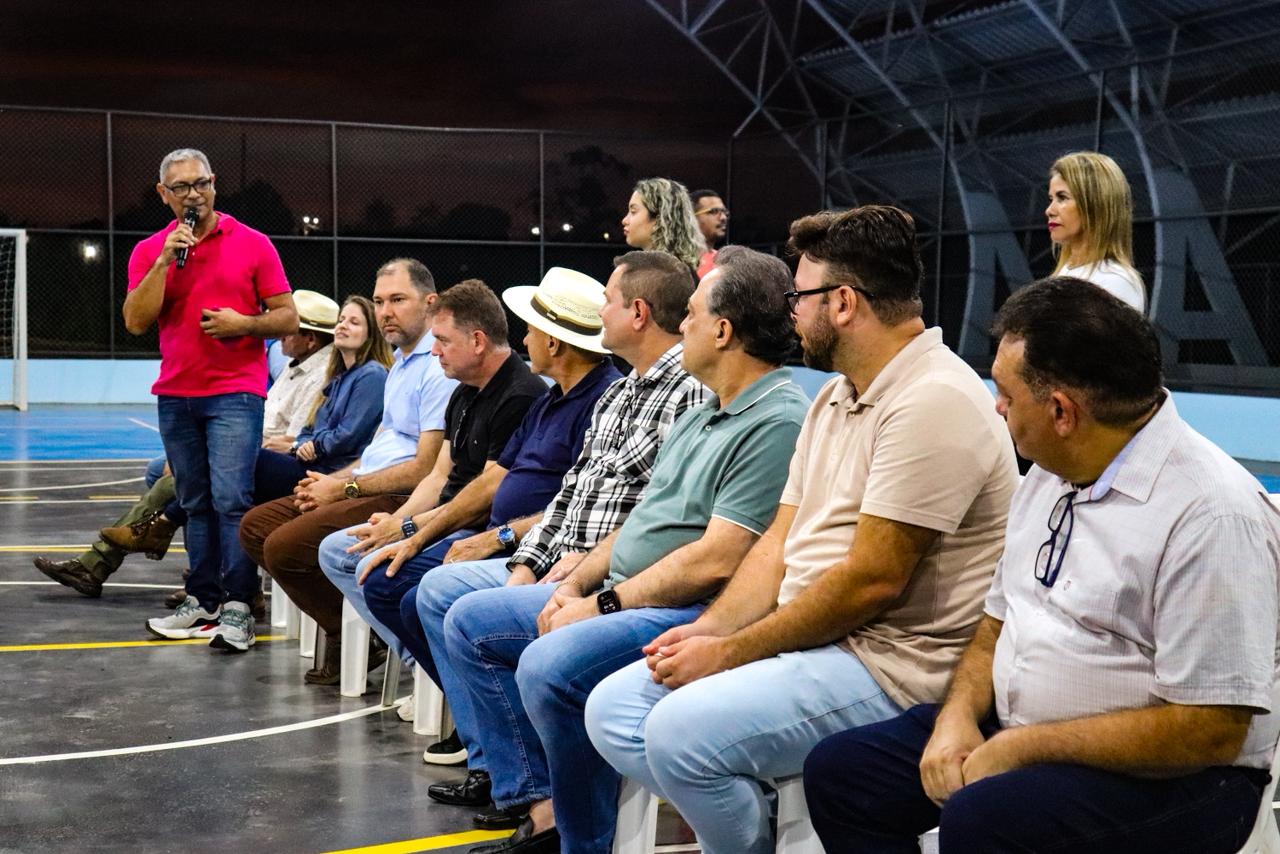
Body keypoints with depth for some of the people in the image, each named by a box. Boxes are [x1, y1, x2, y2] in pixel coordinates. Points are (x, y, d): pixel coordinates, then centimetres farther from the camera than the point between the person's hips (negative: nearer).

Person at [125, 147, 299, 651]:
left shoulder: (252, 245, 1)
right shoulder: (150, 252, 9)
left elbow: (288, 318, 3)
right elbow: (136, 322, -3)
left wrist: (244, 323, -15)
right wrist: (165, 261, -10)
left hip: (235, 391, -4)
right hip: (175, 395, 4)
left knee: (230, 499, -14)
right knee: (195, 505, 11)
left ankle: (237, 608, -12)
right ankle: (203, 601, 18)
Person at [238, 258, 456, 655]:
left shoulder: (438, 368, -15)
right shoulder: (400, 365, 20)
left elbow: (425, 469, -20)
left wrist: (344, 488, -11)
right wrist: (331, 481, 5)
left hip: (401, 500, -11)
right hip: (369, 489, 11)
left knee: (284, 547, -22)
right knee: (255, 525, 7)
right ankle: (342, 627, 4)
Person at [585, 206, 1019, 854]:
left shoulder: (932, 403, -18)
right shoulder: (836, 396, 14)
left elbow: (871, 582, -22)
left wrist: (729, 653, -15)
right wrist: (708, 630, -3)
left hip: (890, 661, -9)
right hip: (807, 642, 10)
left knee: (681, 729, -26)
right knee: (612, 708, 1)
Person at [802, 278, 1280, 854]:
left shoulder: (1214, 514, -20)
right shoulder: (1050, 474, 8)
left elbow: (1209, 732, -22)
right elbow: (999, 622, 17)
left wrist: (1021, 748, -18)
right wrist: (959, 714, -4)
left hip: (1167, 778, -8)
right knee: (837, 770, -2)